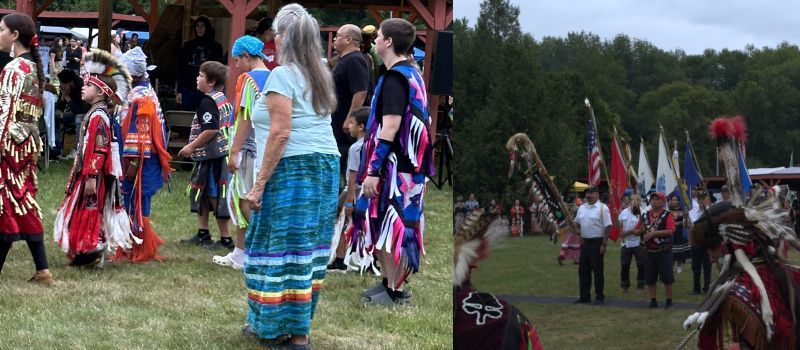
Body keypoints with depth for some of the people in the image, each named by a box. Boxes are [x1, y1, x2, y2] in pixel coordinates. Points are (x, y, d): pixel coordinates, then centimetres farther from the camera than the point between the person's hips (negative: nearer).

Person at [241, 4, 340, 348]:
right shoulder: (320, 75, 14)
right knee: (308, 249, 10)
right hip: (327, 166, 8)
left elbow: (281, 133, -16)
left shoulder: (283, 75, -9)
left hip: (293, 169, -8)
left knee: (281, 249, -1)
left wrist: (260, 183, -14)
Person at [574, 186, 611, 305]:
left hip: (597, 243, -7)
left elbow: (607, 227, -13)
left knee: (597, 271, -1)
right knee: (583, 270, 10)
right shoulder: (582, 208, 10)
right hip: (584, 242, 7)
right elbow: (577, 223, 21)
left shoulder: (603, 208, -9)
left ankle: (599, 297, 7)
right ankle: (584, 296, 18)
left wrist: (604, 244, -16)